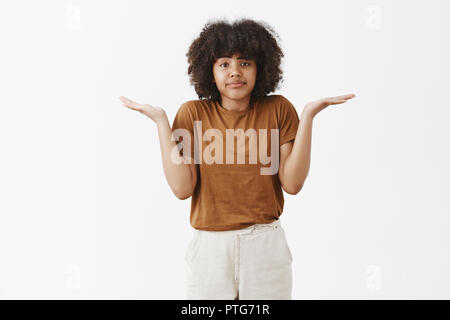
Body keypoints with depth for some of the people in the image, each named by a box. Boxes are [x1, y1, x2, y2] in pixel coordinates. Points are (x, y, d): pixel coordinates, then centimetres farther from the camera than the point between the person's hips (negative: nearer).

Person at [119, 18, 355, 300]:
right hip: (210, 245, 0)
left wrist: (308, 115, -10)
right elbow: (182, 188, -9)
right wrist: (161, 121, -10)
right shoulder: (193, 113, 0)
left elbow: (293, 183, -7)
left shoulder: (278, 109, 0)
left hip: (266, 245, 0)